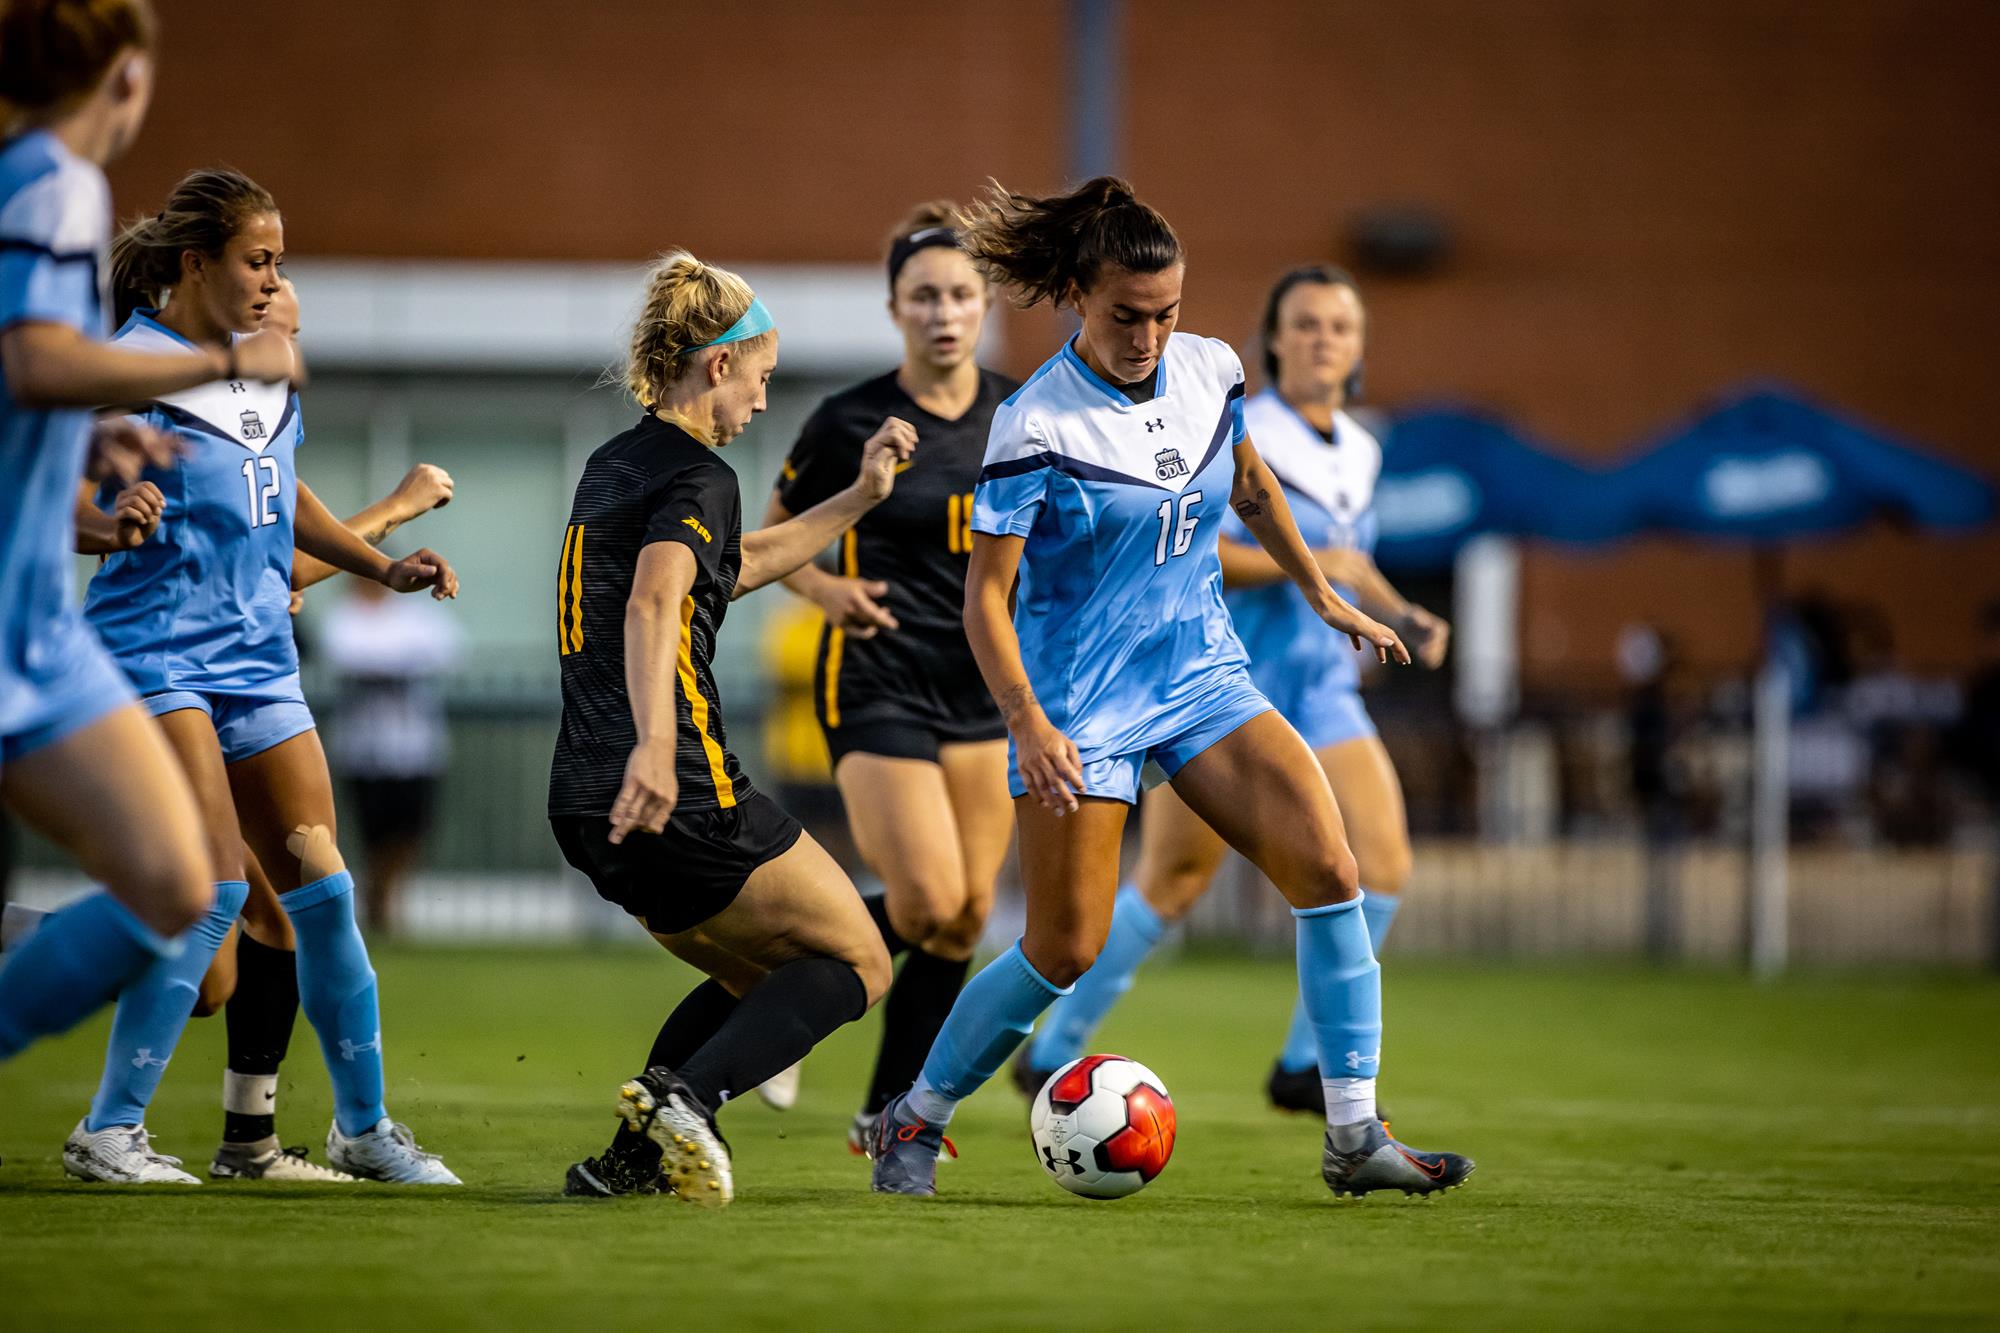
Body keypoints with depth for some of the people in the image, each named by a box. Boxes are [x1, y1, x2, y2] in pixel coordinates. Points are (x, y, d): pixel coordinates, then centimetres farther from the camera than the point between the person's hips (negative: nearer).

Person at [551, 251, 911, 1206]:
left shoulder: (613, 465, 19)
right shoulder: (696, 475, -9)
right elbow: (652, 605, -28)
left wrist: (859, 498, 33)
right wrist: (655, 746, -41)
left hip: (587, 805, 9)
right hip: (679, 795, -9)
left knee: (764, 977, 25)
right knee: (857, 963, 5)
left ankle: (628, 1158, 9)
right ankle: (682, 1095, -17)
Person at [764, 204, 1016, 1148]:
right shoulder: (851, 423, -8)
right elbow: (773, 537, 4)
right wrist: (824, 588, -14)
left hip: (985, 689, 5)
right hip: (878, 685, -5)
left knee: (965, 921, 2)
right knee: (928, 906, -16)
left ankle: (889, 1116, 14)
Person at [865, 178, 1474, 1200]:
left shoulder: (1210, 372, 0)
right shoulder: (1038, 424, -16)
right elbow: (985, 591, -14)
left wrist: (1321, 595, 28)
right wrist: (1026, 722, -26)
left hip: (1202, 676, 5)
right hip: (1079, 708, -5)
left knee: (1326, 865, -12)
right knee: (1065, 951, -6)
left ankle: (1354, 1136, -7)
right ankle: (915, 1119, 17)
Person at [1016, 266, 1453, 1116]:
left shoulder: (1359, 454, 11)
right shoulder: (1237, 439, -11)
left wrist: (1403, 618, 8)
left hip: (1321, 690, 6)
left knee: (1382, 861, -11)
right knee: (1172, 883, -1)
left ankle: (1307, 1065, 0)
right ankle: (1051, 1054, 16)